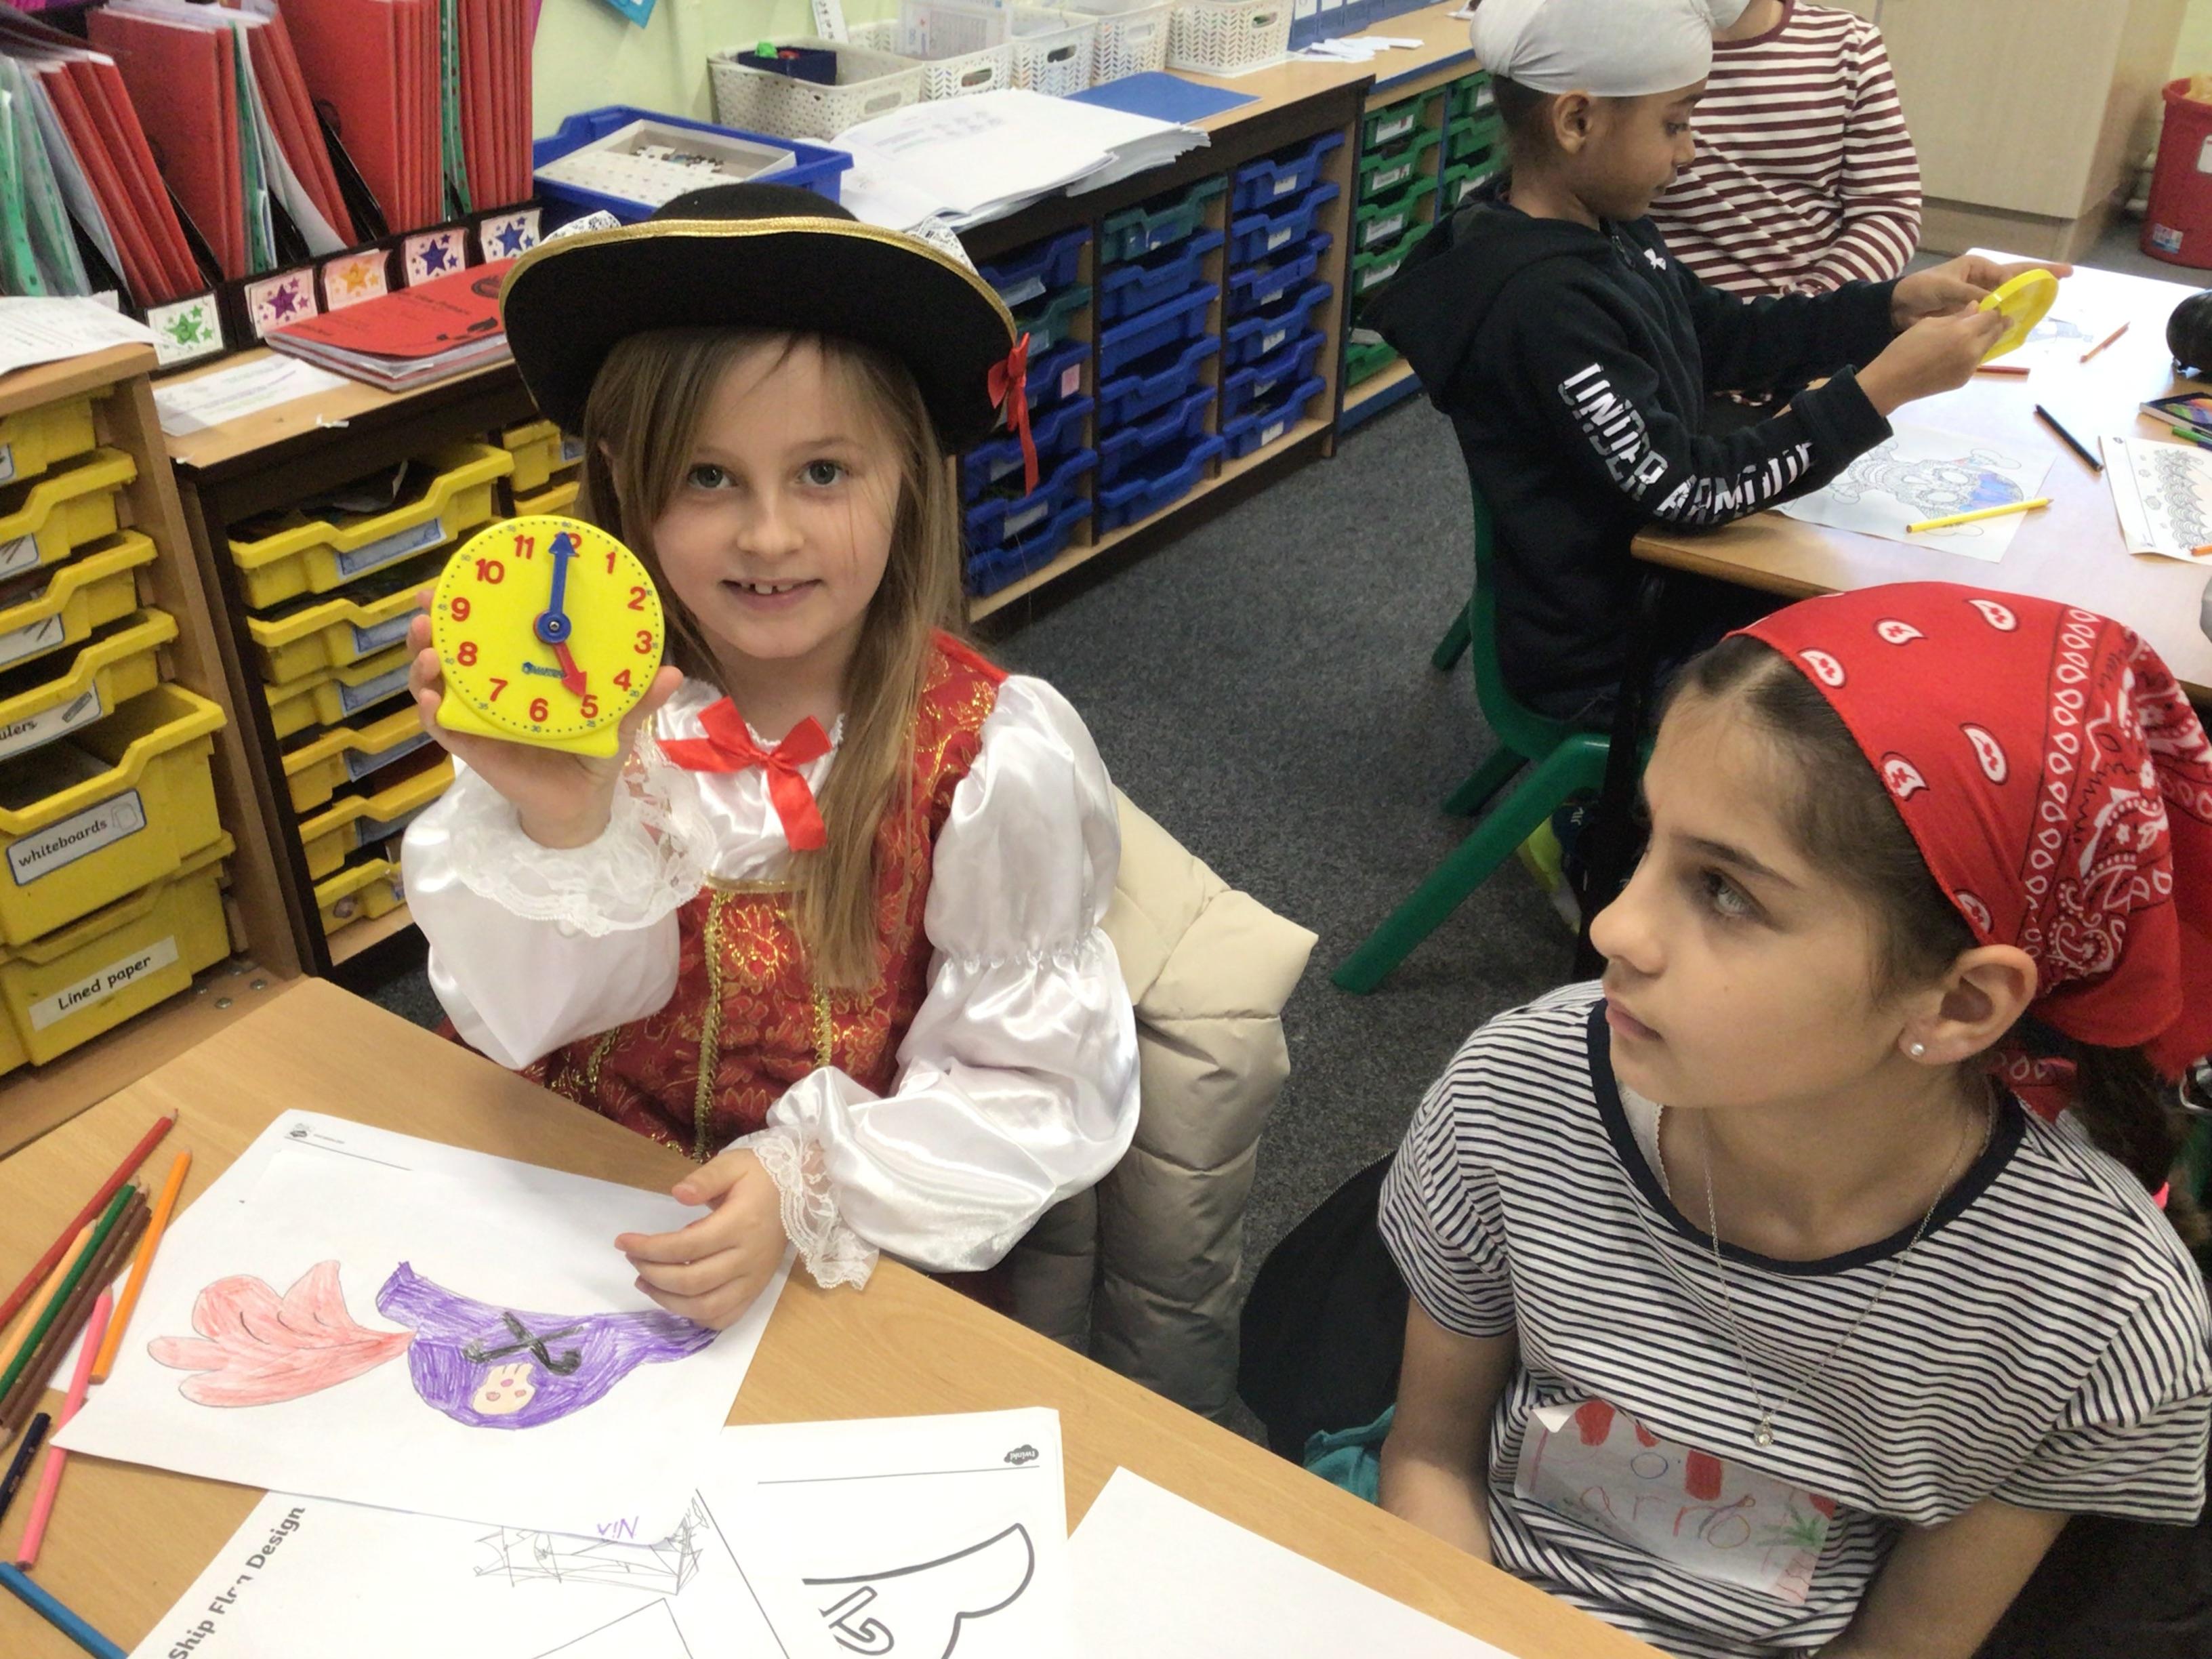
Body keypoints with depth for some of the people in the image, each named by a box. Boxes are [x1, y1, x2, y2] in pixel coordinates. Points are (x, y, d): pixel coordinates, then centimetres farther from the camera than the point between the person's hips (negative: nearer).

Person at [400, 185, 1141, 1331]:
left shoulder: (993, 756, -16)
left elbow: (1027, 1084, -10)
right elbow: (523, 1016, -9)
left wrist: (808, 1186, -24)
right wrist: (559, 824, -27)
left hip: (859, 1257, -2)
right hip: (584, 1213, 3)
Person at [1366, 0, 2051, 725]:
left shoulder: (1600, 225, -1)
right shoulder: (1542, 307, -31)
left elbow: (1722, 337, 11)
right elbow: (1688, 490, -27)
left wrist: (1894, 305, -1)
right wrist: (1885, 386, -25)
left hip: (1654, 576, 9)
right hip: (1608, 664, -9)